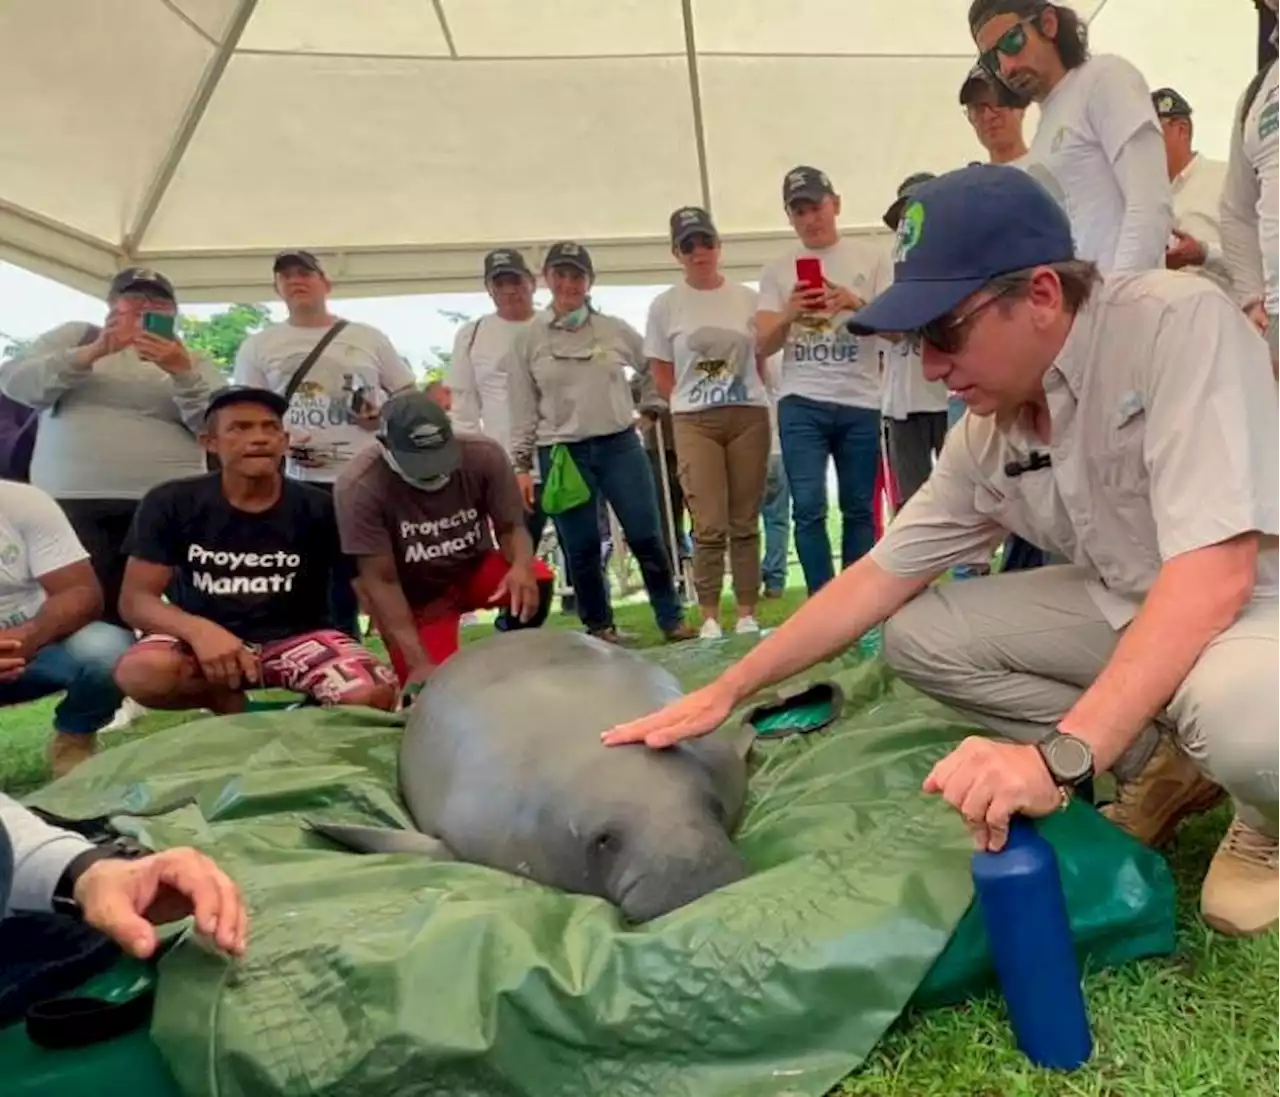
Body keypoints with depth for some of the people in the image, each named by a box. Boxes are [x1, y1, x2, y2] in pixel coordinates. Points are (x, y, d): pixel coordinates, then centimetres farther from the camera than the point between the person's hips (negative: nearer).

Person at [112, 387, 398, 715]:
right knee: (140, 672, -34)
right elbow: (135, 599, -8)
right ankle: (231, 704, 0)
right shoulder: (170, 504, -5)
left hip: (296, 637, 0)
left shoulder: (317, 508, -6)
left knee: (373, 695, -30)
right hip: (203, 639, 1)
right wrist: (199, 630, -30)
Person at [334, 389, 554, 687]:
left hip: (476, 568, 2)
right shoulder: (359, 488, -27)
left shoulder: (484, 455, -22)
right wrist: (419, 663, -31)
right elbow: (381, 582, -24)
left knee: (537, 580, -29)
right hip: (417, 598, -1)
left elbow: (511, 527, -12)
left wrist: (521, 567, -37)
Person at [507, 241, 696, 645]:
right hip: (561, 454, 0)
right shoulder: (528, 340, 1)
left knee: (646, 536, 1)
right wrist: (522, 464, 0)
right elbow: (522, 410, 2)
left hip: (620, 445, 1)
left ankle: (672, 619, 13)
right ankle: (599, 626, 19)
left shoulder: (615, 330, 3)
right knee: (581, 548, 5)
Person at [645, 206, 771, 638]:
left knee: (745, 523, 4)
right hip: (694, 423, -1)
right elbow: (661, 376, 7)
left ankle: (747, 614, 11)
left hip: (749, 417, 2)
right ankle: (709, 618, 4)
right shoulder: (665, 305, 4)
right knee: (710, 526, -6)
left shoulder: (748, 298, 7)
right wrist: (692, 404, 1)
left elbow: (762, 362, 13)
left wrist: (745, 398, 5)